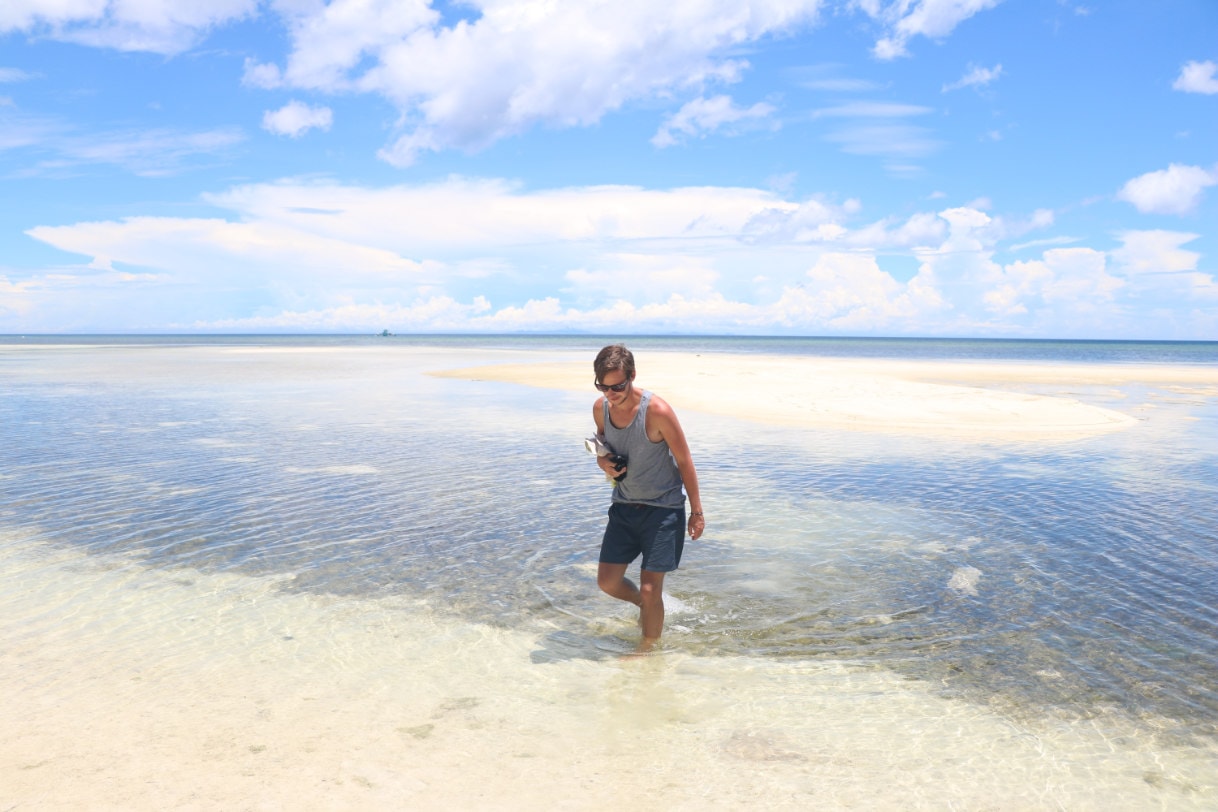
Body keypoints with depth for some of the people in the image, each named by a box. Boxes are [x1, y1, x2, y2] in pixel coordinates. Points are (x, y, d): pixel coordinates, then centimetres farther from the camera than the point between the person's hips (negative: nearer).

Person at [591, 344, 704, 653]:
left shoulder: (657, 411, -22)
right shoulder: (600, 408, -5)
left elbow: (684, 461, -13)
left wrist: (697, 512, -8)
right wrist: (604, 463, -13)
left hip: (663, 508, -5)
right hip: (624, 506, 6)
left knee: (649, 588, -4)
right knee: (607, 581, 6)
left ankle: (648, 650, 19)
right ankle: (647, 606, 37)